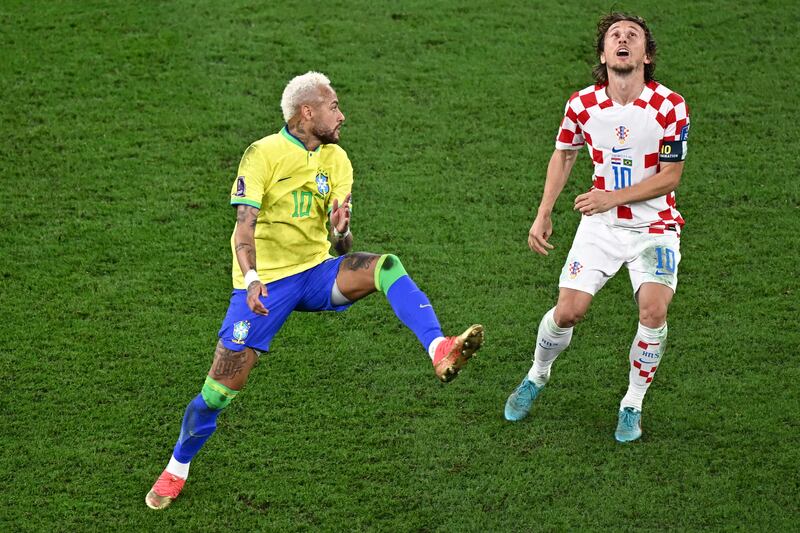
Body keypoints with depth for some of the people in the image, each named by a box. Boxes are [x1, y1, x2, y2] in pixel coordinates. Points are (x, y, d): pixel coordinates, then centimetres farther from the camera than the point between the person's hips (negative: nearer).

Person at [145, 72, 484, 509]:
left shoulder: (336, 159, 5)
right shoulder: (263, 154, -11)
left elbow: (340, 242, 0)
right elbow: (245, 224, -20)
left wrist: (340, 231, -25)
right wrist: (252, 279, -37)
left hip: (317, 272, 4)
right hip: (266, 281, -4)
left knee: (386, 267, -24)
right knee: (222, 386, -7)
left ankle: (440, 351, -41)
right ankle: (176, 469, 16)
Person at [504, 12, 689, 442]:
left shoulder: (670, 107, -15)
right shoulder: (582, 104, -6)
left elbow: (669, 177, -12)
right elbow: (563, 155, 12)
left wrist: (612, 197, -23)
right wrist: (543, 214, 7)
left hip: (654, 225, -2)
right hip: (600, 225, 2)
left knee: (653, 310, -22)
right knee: (568, 311, -7)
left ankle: (632, 406, 0)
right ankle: (536, 378, 25)